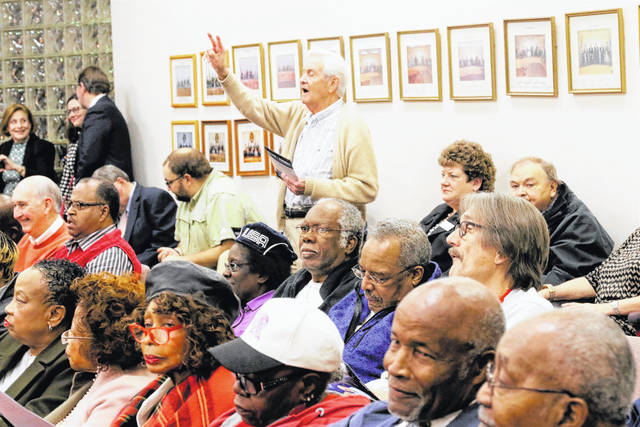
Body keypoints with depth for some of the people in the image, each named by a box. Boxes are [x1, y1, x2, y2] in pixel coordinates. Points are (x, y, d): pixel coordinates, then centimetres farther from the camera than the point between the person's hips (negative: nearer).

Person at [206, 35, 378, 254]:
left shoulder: (353, 126, -8)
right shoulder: (297, 115, 15)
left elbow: (367, 189, -14)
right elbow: (255, 109, 24)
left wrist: (311, 187, -18)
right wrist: (223, 72, 15)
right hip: (289, 225, 6)